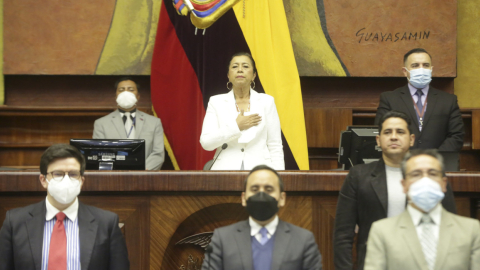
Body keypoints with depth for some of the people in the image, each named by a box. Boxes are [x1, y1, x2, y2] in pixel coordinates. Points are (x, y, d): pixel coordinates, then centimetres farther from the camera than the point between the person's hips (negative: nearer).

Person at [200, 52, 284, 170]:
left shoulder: (266, 101, 9)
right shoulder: (216, 102, 9)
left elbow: (275, 147, 7)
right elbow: (206, 142, -2)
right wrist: (236, 126, -7)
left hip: (259, 169, 0)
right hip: (226, 167, 0)